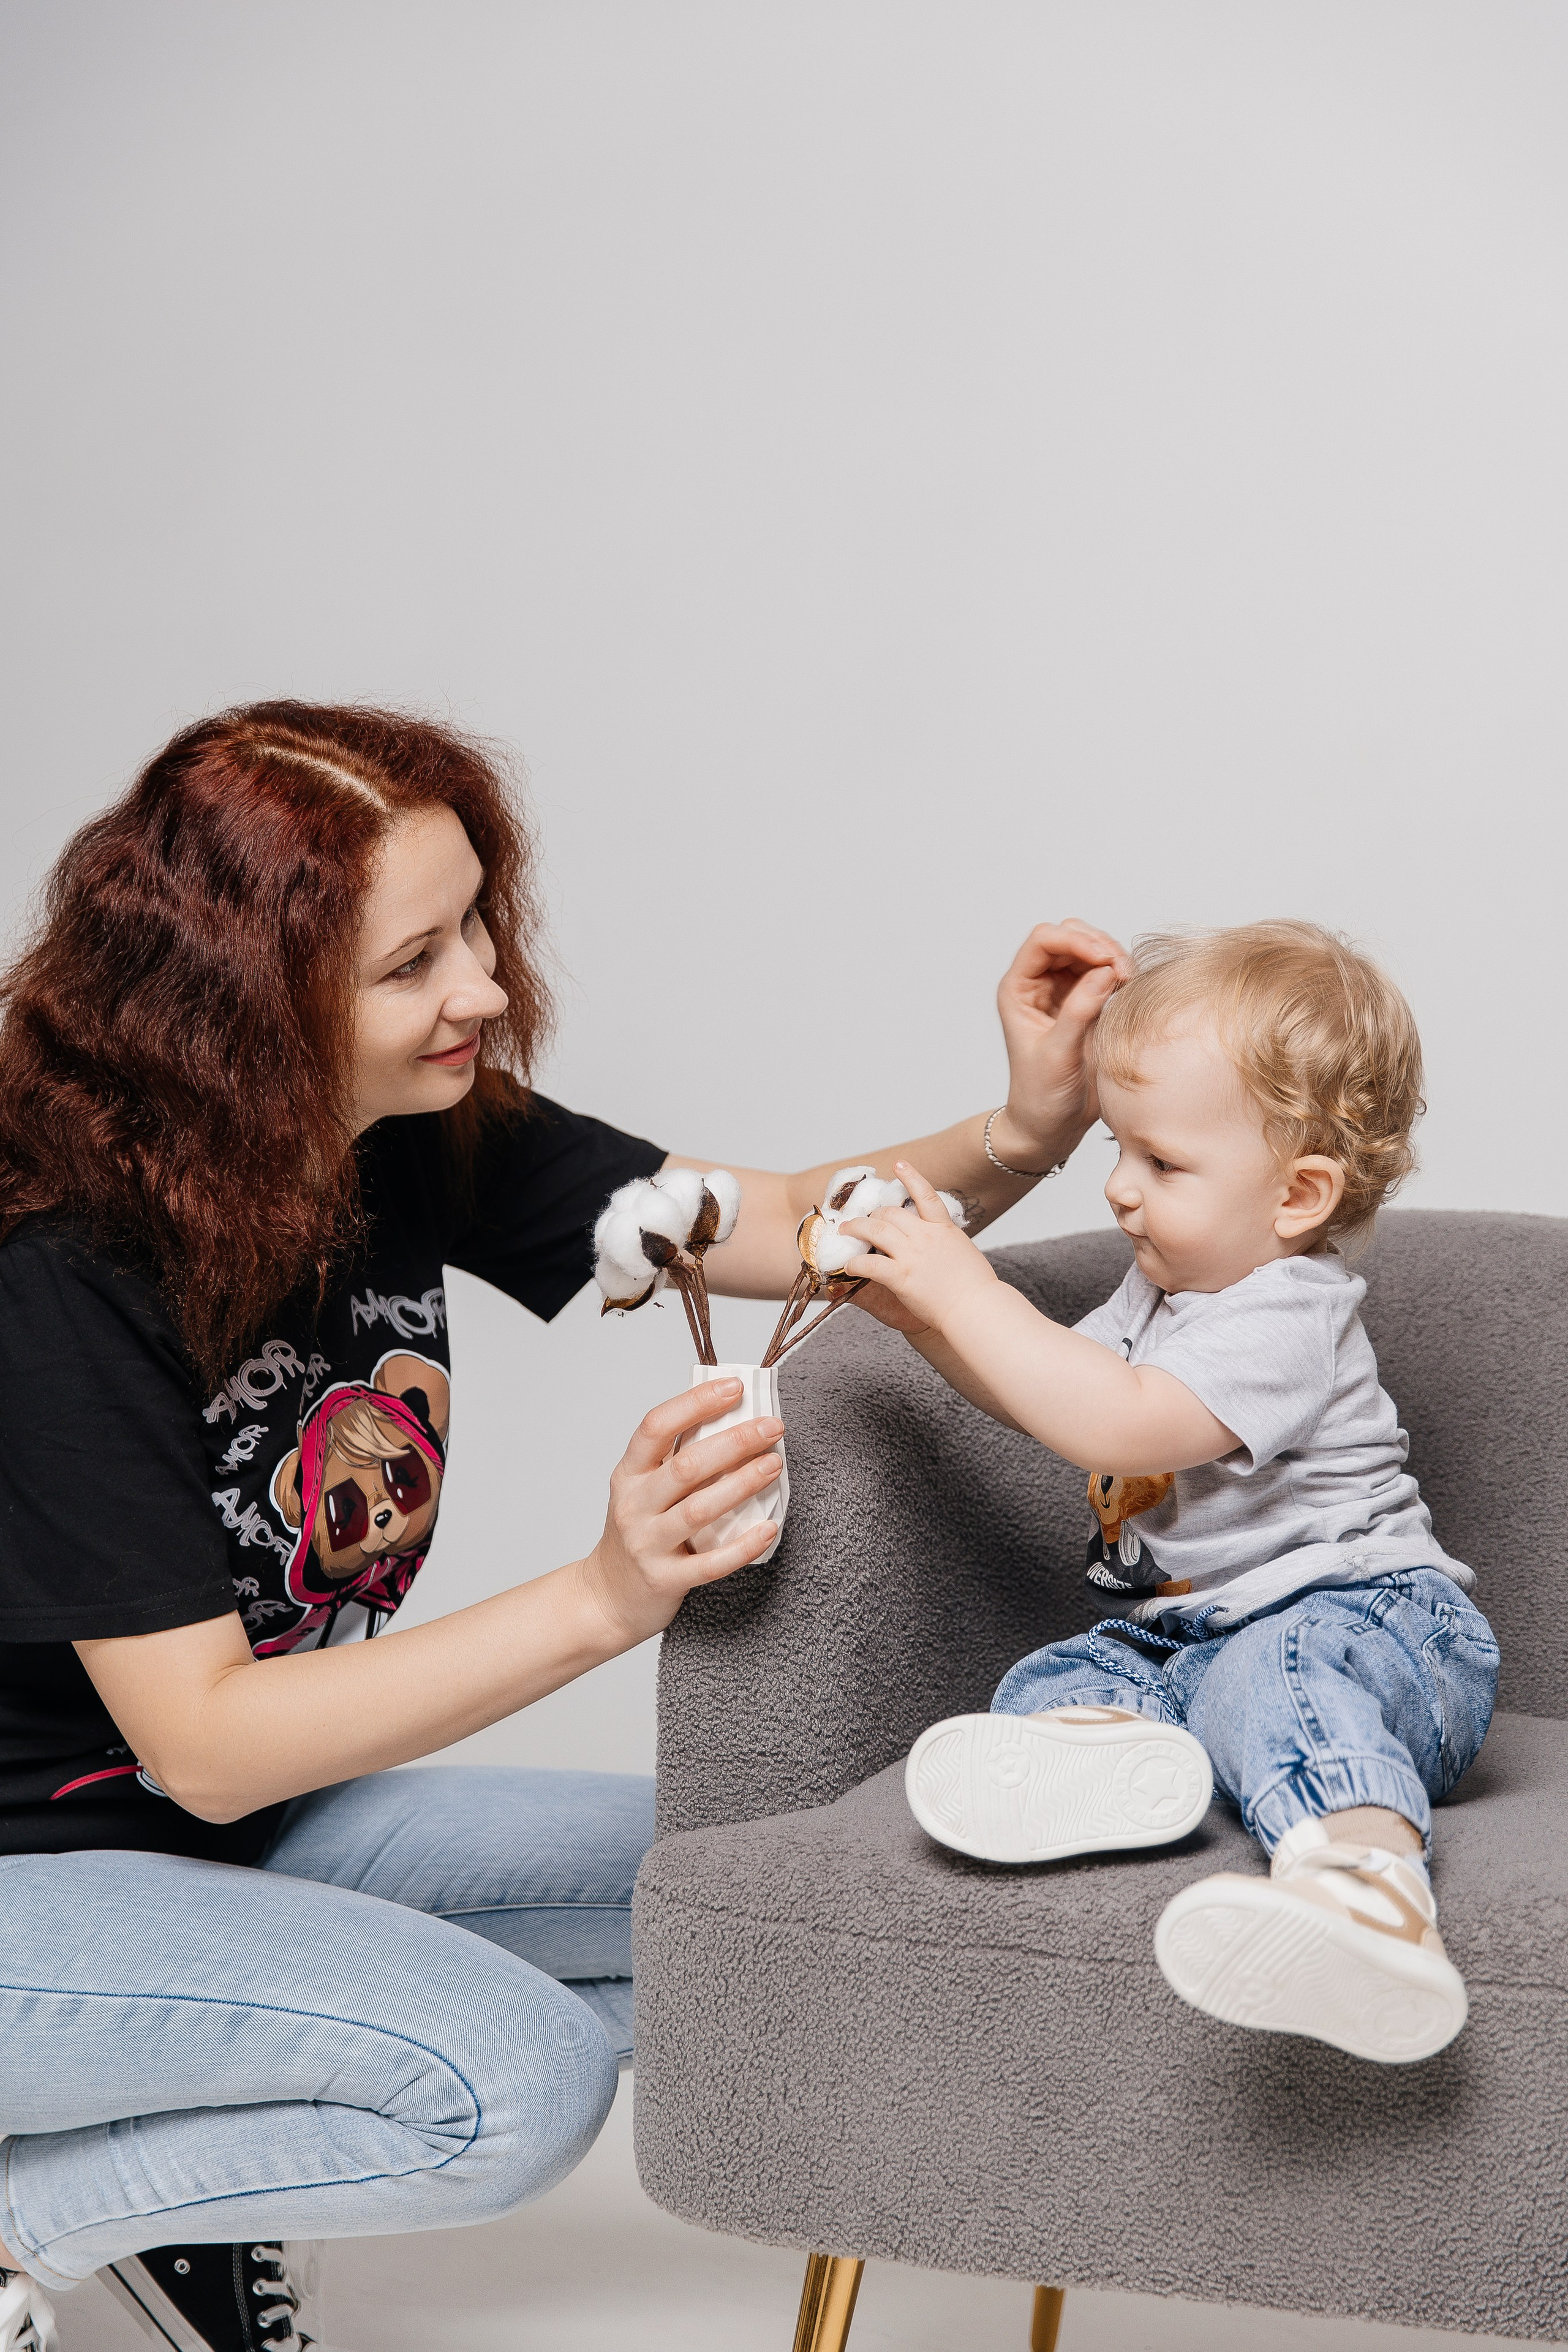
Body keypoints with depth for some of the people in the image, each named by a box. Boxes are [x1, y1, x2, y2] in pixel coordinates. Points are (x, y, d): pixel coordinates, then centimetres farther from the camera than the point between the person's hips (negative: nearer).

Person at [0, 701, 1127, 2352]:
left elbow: (785, 1227, 0)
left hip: (252, 1812, 8)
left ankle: (196, 2192, 9)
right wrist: (604, 1600, -37)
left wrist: (1019, 1140, -21)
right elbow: (202, 1744, -27)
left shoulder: (427, 1137, -7)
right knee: (512, 2080, -26)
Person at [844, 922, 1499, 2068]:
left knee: (1272, 1676, -40)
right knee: (1046, 1681, -9)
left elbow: (1115, 1423, -29)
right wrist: (921, 1308, 6)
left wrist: (968, 1292, -23)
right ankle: (1119, 1749, -43)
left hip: (1369, 1613, -10)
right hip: (1187, 1632, 10)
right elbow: (1044, 1391, 24)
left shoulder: (1286, 1318, -18)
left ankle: (1366, 1880, -67)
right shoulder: (1169, 1288, 14)